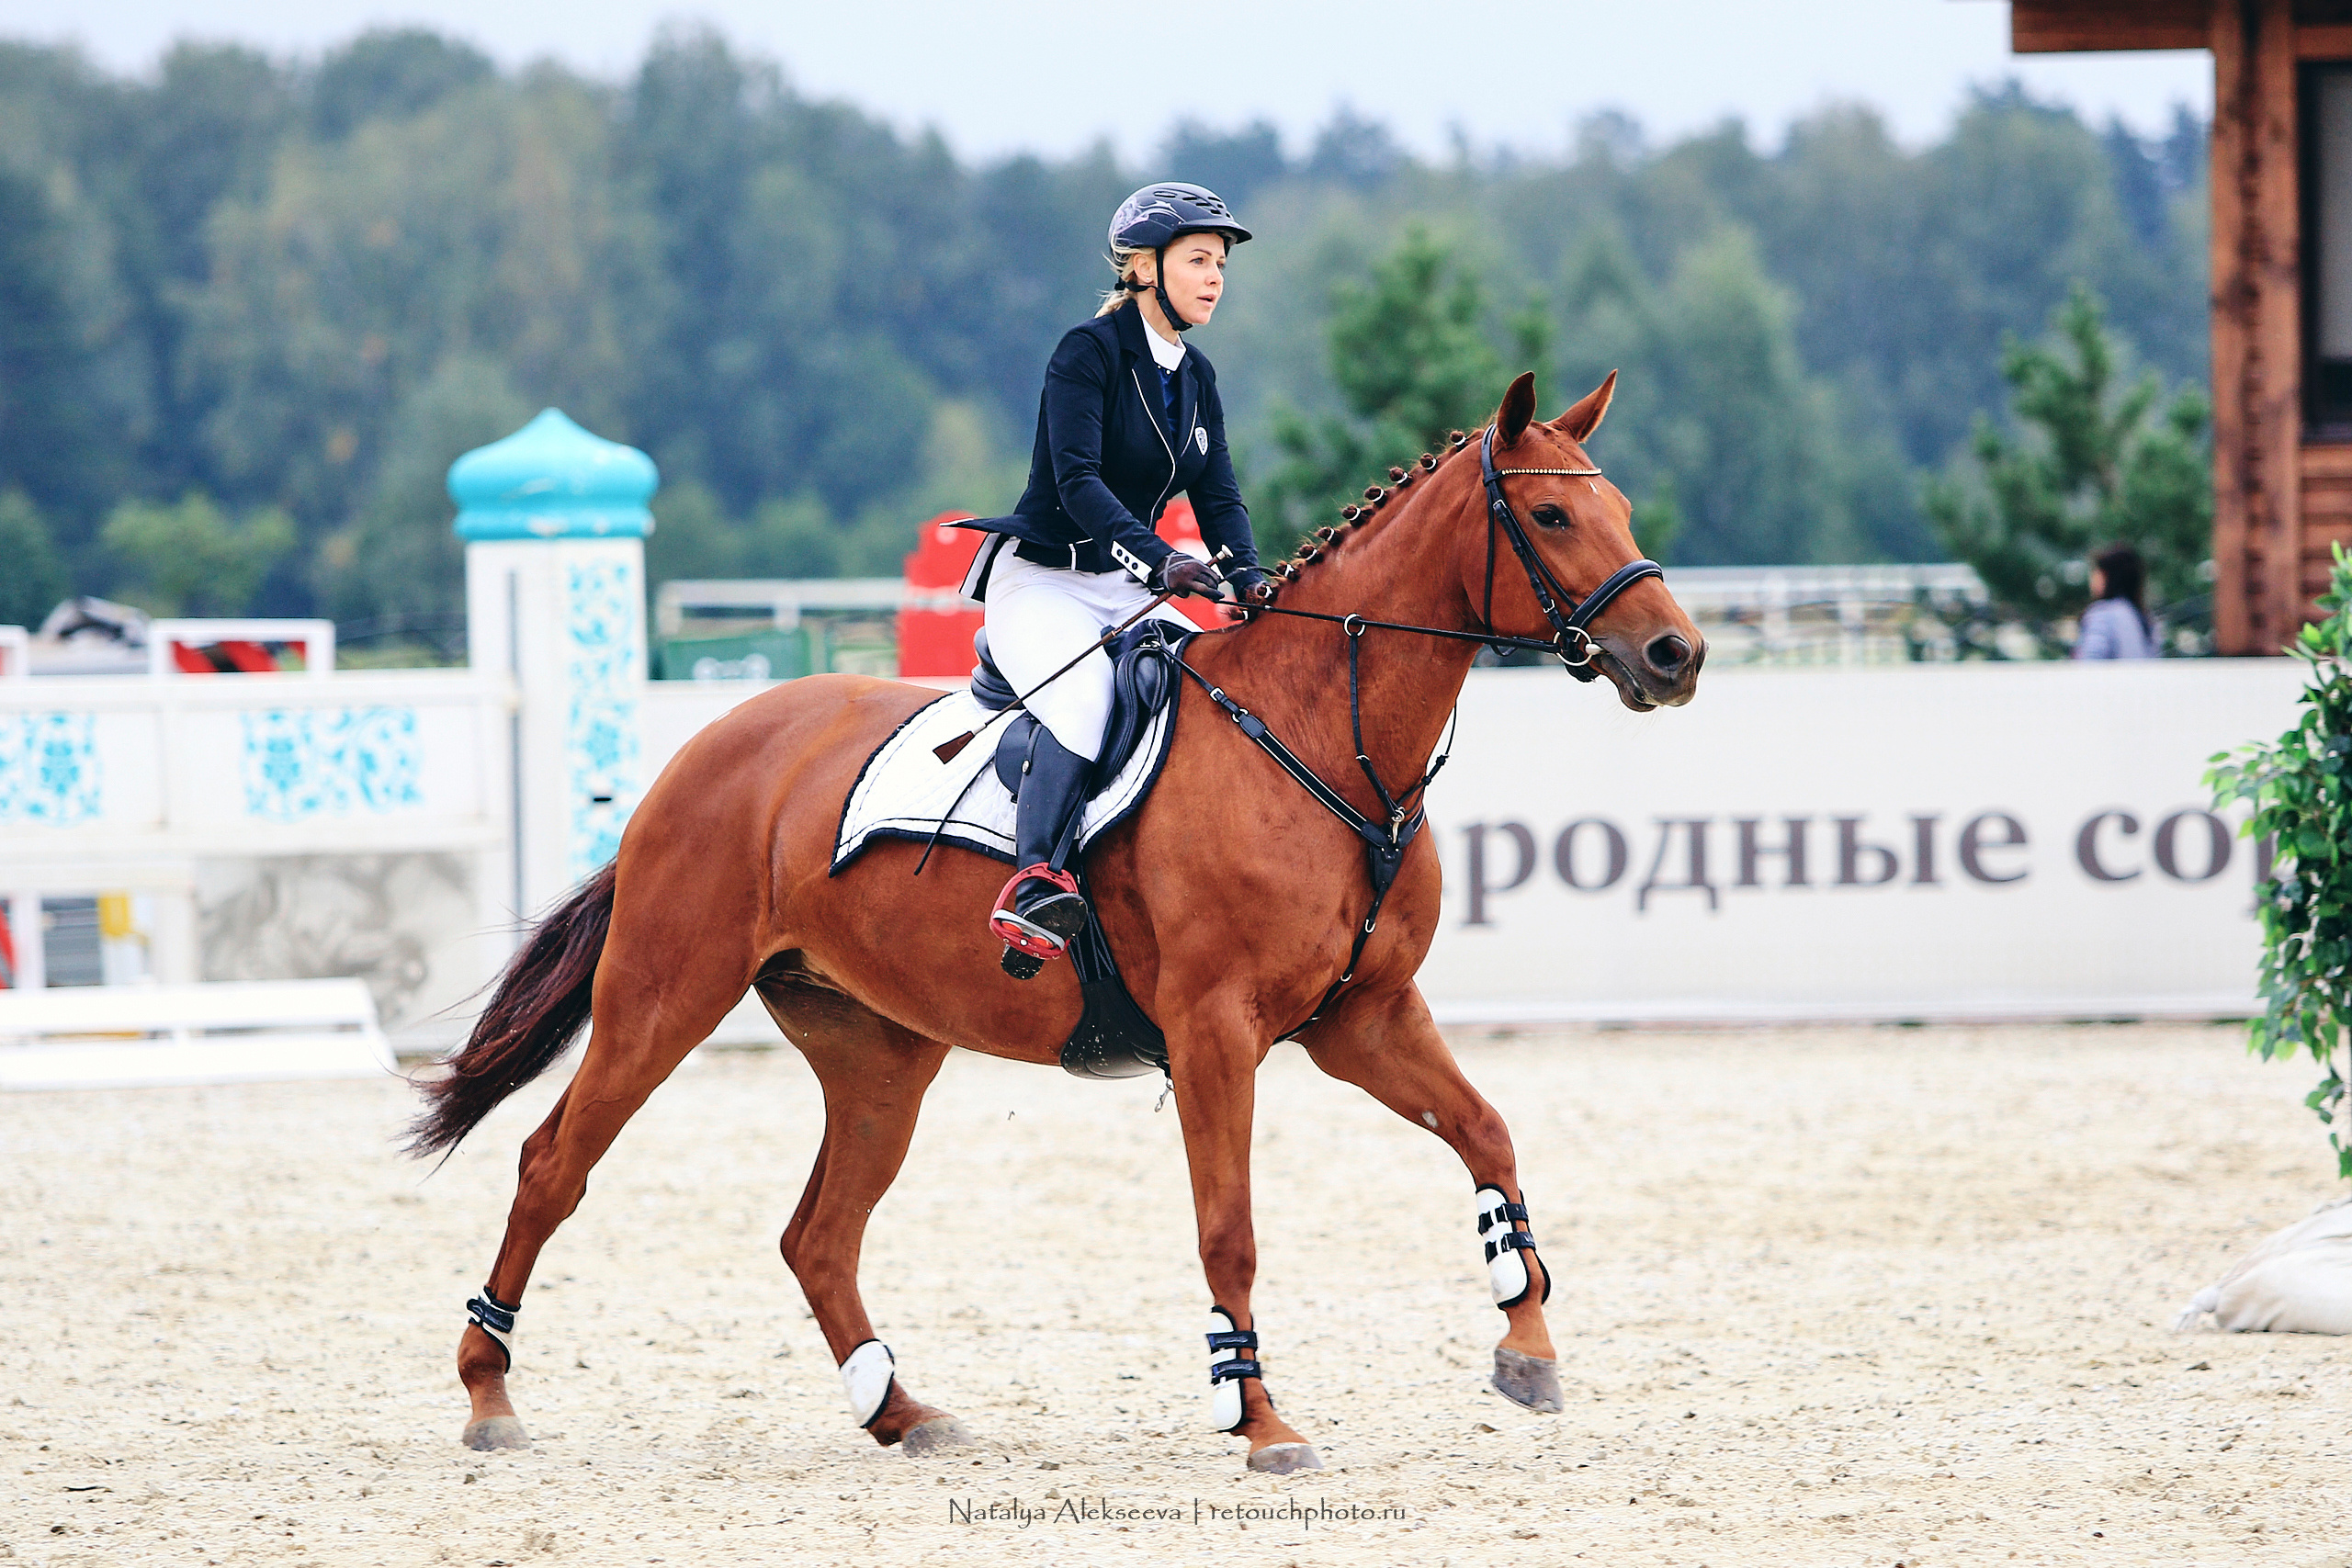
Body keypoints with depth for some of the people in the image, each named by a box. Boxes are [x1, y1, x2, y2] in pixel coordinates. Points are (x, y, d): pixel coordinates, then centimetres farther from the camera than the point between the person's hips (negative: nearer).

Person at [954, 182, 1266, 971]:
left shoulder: (1197, 376, 12)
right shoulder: (1087, 351, -11)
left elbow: (1219, 498, 8)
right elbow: (1077, 479, -23)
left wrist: (1249, 581, -12)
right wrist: (1159, 558, -36)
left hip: (1127, 595, 8)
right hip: (1040, 583, -8)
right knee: (1086, 696, -35)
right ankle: (1033, 878, -48)